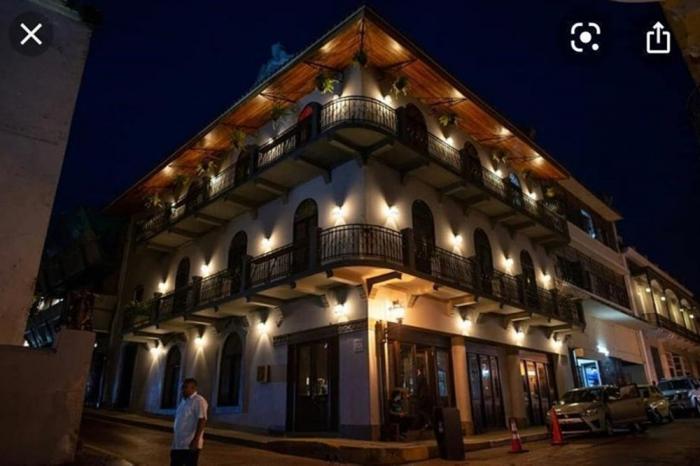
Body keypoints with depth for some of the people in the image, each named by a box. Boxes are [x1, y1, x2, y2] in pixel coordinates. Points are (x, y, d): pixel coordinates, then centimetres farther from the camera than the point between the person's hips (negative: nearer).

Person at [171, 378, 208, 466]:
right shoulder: (183, 401, 15)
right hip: (178, 444, 9)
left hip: (190, 445, -9)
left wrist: (196, 440, -25)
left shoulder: (198, 401, -13)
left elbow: (202, 420, -21)